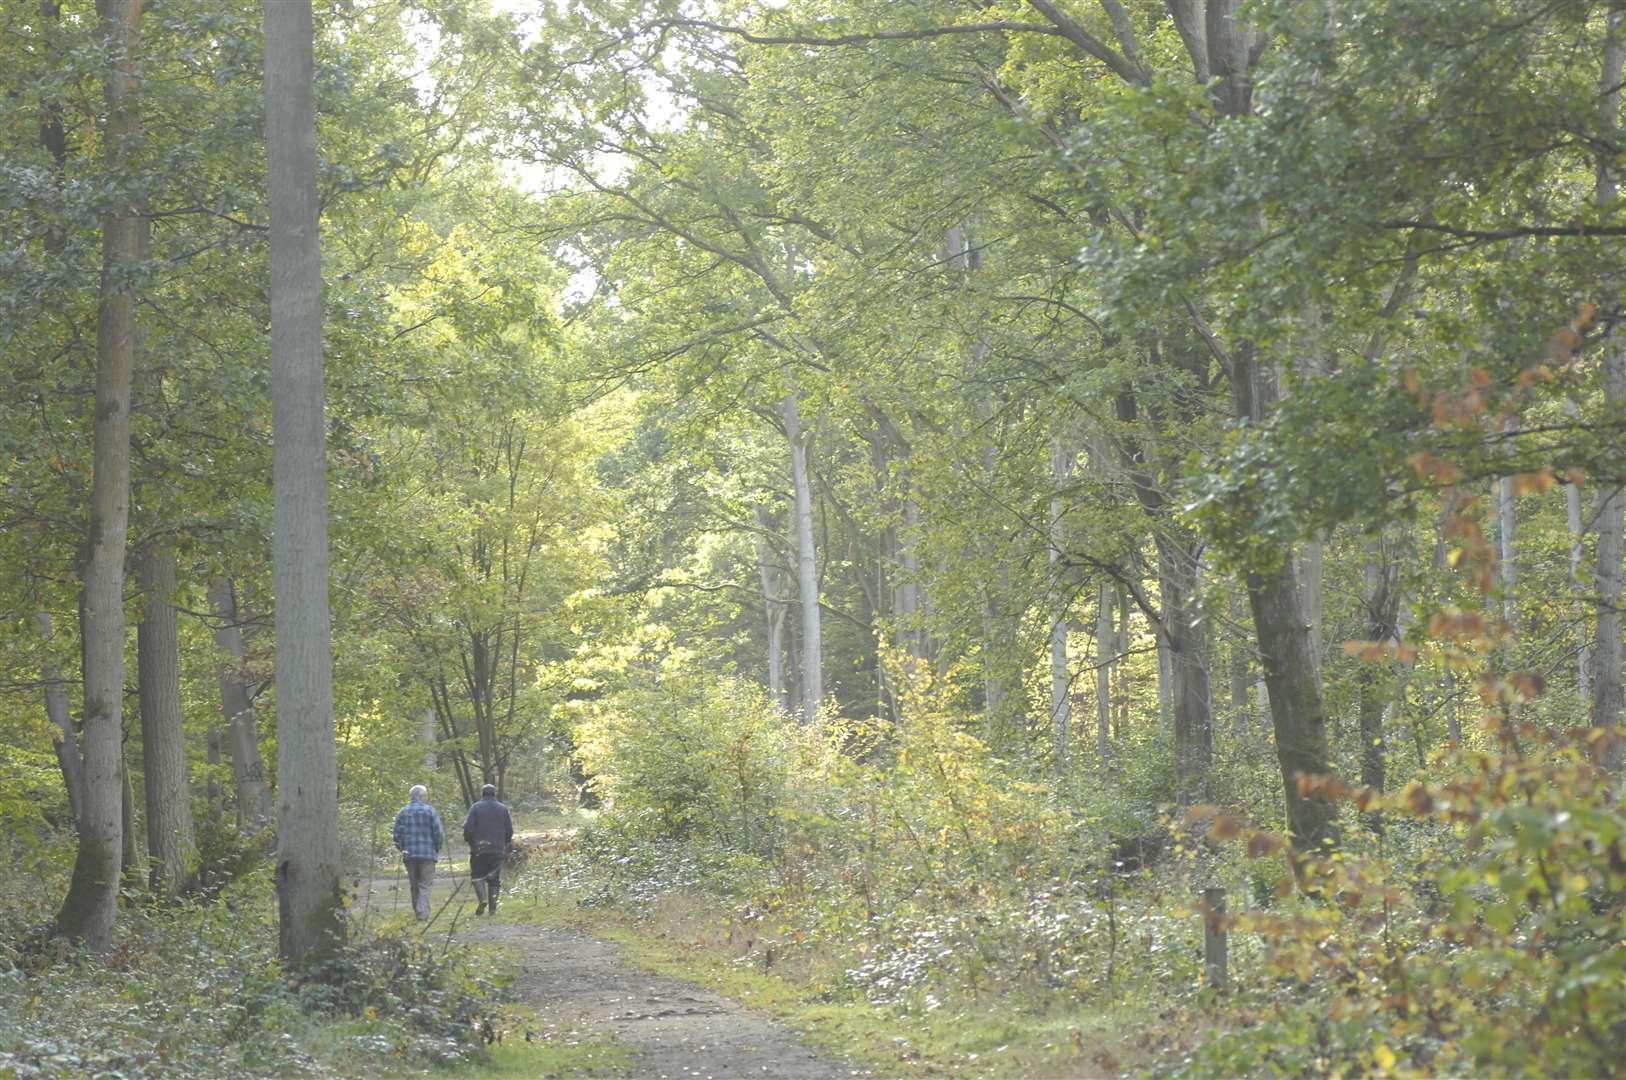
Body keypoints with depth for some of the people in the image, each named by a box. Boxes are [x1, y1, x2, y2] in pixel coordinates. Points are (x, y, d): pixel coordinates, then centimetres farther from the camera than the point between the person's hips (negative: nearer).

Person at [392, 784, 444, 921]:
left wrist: (402, 849, 18)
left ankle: (417, 911, 19)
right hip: (427, 853, -3)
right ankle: (422, 912, -13)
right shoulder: (430, 811, -5)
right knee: (425, 885, -2)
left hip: (409, 854, 3)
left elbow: (397, 834, 4)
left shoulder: (403, 812, 6)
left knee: (414, 885, 14)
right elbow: (438, 833, -7)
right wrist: (437, 849, 8)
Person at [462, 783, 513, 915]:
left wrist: (469, 840, 10)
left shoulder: (476, 808, -3)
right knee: (494, 879, 7)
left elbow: (468, 829, -9)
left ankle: (482, 899, -15)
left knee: (477, 875, 7)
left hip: (479, 849, -2)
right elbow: (509, 831, 6)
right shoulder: (503, 809, 6)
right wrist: (504, 844, 21)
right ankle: (492, 908, 3)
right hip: (497, 850, 2)